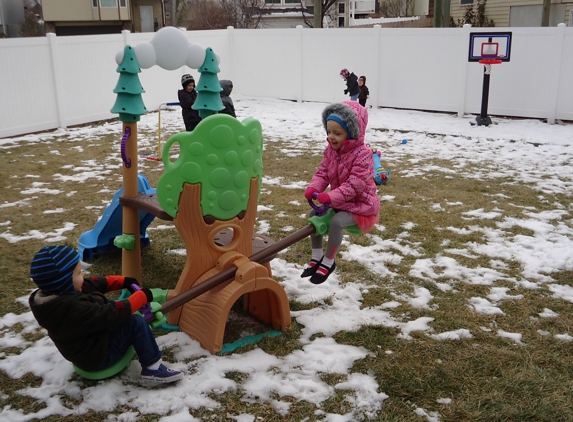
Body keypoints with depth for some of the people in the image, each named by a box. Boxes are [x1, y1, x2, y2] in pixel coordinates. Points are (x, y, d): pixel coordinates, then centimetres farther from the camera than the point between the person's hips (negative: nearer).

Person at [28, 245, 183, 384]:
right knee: (136, 323, -17)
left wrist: (124, 281, 9)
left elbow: (95, 283, 5)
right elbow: (111, 314, -31)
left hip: (86, 348, 10)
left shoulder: (56, 294, -8)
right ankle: (152, 368, -7)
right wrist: (141, 296, -19)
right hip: (97, 357, -10)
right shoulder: (74, 308, -38)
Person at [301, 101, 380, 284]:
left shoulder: (362, 154, -25)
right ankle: (317, 257, 10)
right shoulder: (331, 149, -1)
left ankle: (328, 262, -7)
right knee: (314, 214, -1)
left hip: (359, 203, -8)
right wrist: (313, 188, -23)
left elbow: (355, 184, -31)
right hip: (339, 200, 8)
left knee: (336, 221, -28)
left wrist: (331, 197, -39)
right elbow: (322, 172, -1)